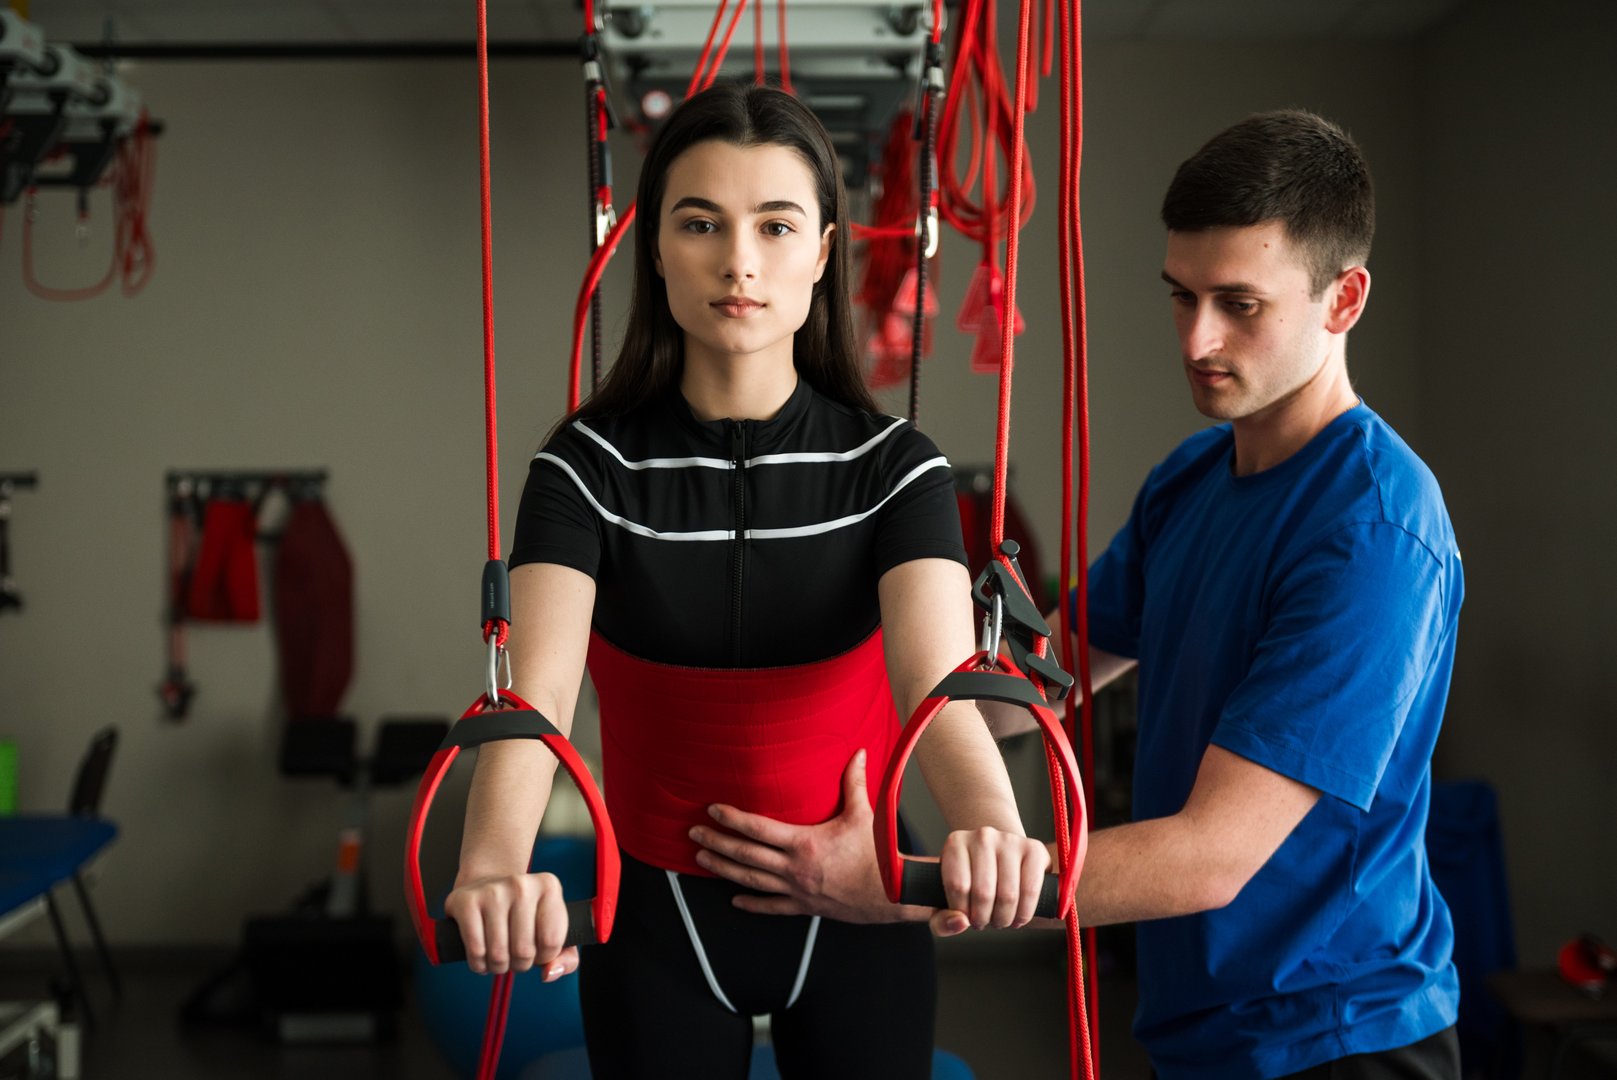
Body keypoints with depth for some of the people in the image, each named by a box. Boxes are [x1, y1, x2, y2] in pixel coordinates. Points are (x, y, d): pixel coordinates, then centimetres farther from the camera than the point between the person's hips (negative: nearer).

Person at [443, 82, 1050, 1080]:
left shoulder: (892, 465, -12)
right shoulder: (591, 465, -13)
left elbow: (939, 682, -28)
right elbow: (536, 693, -28)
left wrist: (989, 829, -51)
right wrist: (493, 870, -50)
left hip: (853, 917, 0)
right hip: (657, 917, 0)